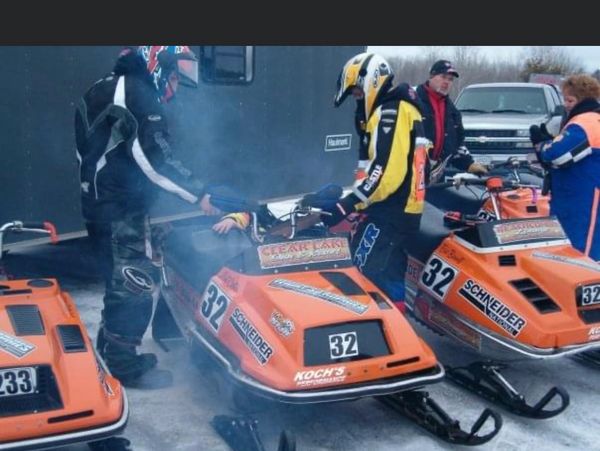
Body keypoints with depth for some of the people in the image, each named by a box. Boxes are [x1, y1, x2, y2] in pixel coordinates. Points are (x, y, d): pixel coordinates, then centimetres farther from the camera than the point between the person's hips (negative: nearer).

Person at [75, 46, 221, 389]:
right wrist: (199, 194, -18)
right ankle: (125, 365, 3)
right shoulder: (137, 94, -15)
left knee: (122, 282, 19)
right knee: (136, 286, -5)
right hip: (120, 208, -10)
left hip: (102, 202, 11)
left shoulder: (108, 88, 17)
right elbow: (155, 161, -23)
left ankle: (111, 352, 29)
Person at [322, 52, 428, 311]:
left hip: (389, 213, -11)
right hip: (405, 209, 11)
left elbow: (385, 172, -25)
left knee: (369, 277, -14)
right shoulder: (403, 109, 18)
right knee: (391, 278, 15)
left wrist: (345, 206, -24)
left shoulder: (389, 112, -14)